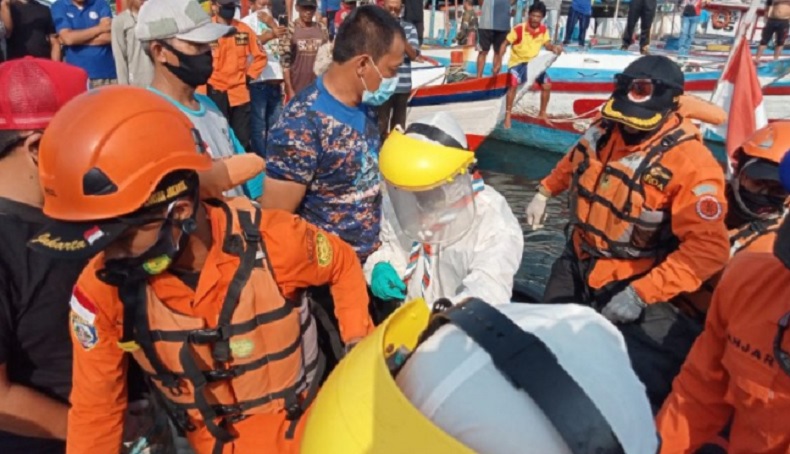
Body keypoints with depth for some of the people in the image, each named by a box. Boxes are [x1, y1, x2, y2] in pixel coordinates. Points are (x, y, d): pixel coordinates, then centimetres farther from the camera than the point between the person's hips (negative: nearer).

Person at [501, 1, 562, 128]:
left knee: (547, 85, 2)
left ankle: (542, 113, 21)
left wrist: (554, 48, -29)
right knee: (513, 84, -29)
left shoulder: (544, 29, -7)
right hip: (517, 62, -5)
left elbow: (547, 44, -5)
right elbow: (505, 44, -17)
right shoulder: (519, 29, -23)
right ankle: (507, 116, -19)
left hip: (533, 62, 5)